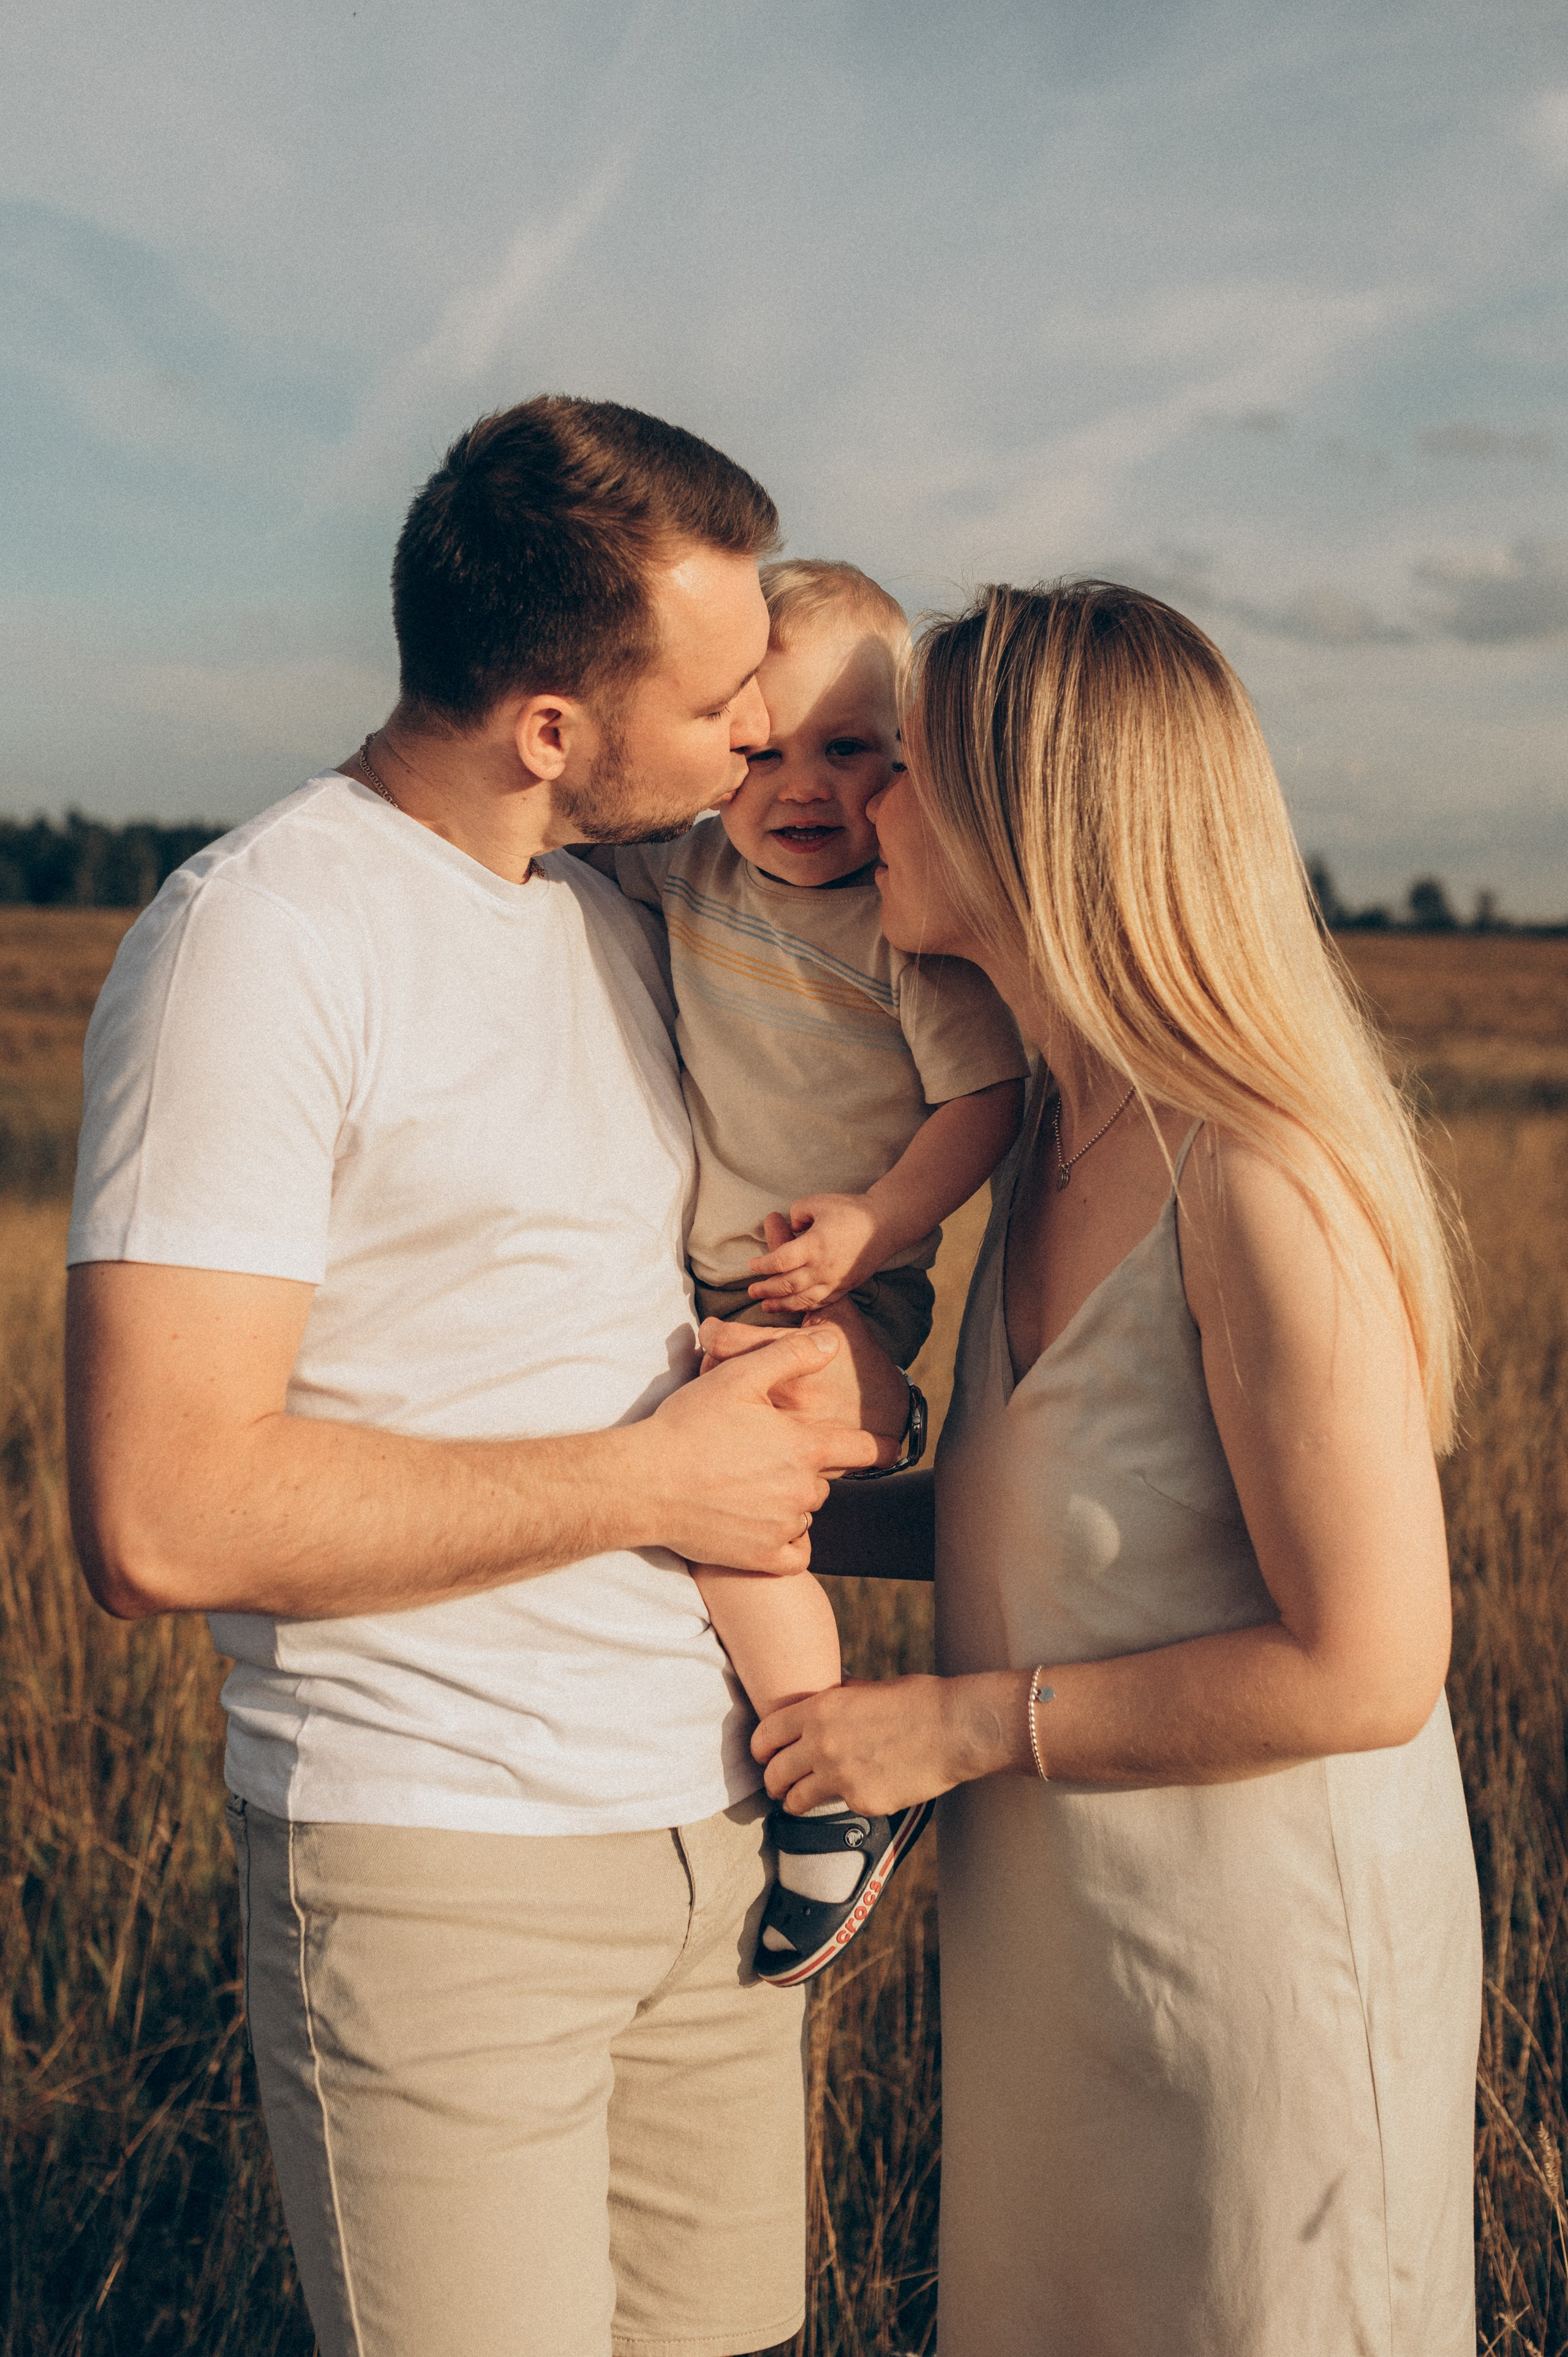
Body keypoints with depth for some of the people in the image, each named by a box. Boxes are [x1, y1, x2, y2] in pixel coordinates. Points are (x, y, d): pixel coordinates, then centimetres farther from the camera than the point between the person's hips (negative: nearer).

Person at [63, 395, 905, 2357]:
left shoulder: (612, 926, 12)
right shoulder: (259, 940, -14)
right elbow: (160, 1519, -22)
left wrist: (825, 1330, 3)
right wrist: (653, 1478, -16)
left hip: (711, 1823, 8)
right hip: (439, 1866, -7)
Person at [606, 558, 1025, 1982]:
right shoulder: (690, 875, 4)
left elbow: (984, 1099, -15)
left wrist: (873, 1221, -25)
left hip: (842, 1292, -8)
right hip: (702, 1279, 8)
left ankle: (844, 1797, -11)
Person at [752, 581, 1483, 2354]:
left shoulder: (1261, 1181, -24)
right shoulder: (1052, 1138, 3)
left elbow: (1363, 1668, -24)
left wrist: (966, 1727, -19)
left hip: (1260, 1952, -8)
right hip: (1048, 1932, 8)